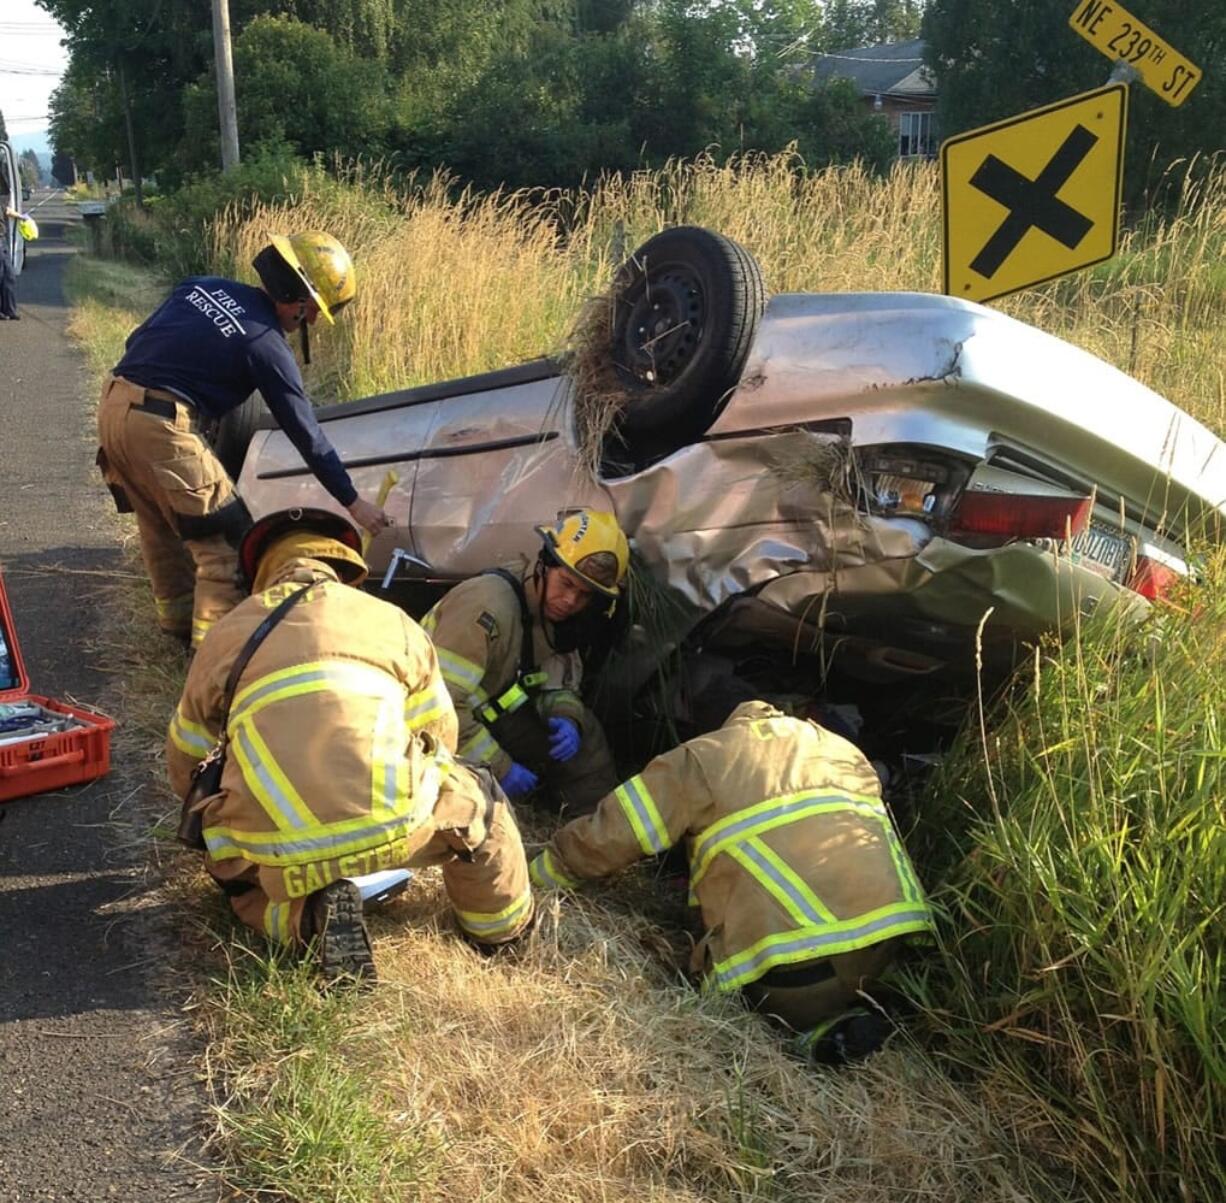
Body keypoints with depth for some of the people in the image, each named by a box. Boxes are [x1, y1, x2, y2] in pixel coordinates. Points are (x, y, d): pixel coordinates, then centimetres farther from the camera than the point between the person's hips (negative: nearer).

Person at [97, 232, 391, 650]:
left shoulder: (202, 286, 10)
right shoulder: (266, 345, -8)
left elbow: (137, 341, 17)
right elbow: (306, 433, -3)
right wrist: (353, 502, 4)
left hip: (113, 404, 8)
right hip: (161, 427, -8)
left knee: (161, 526, 24)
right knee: (222, 537, 2)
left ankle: (178, 616, 38)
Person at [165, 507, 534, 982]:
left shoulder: (226, 633, 18)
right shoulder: (392, 620, 16)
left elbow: (184, 761, 27)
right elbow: (439, 737, 24)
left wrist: (208, 818, 49)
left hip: (279, 855, 0)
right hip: (389, 826, 0)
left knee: (235, 872, 34)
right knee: (472, 799, 29)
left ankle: (307, 918, 6)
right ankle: (502, 927, 35)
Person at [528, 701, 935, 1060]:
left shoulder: (701, 759, 11)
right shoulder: (845, 751, 26)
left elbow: (606, 836, 8)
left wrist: (534, 876, 26)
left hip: (797, 955, -5)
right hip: (889, 925, 5)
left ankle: (817, 1028, 0)